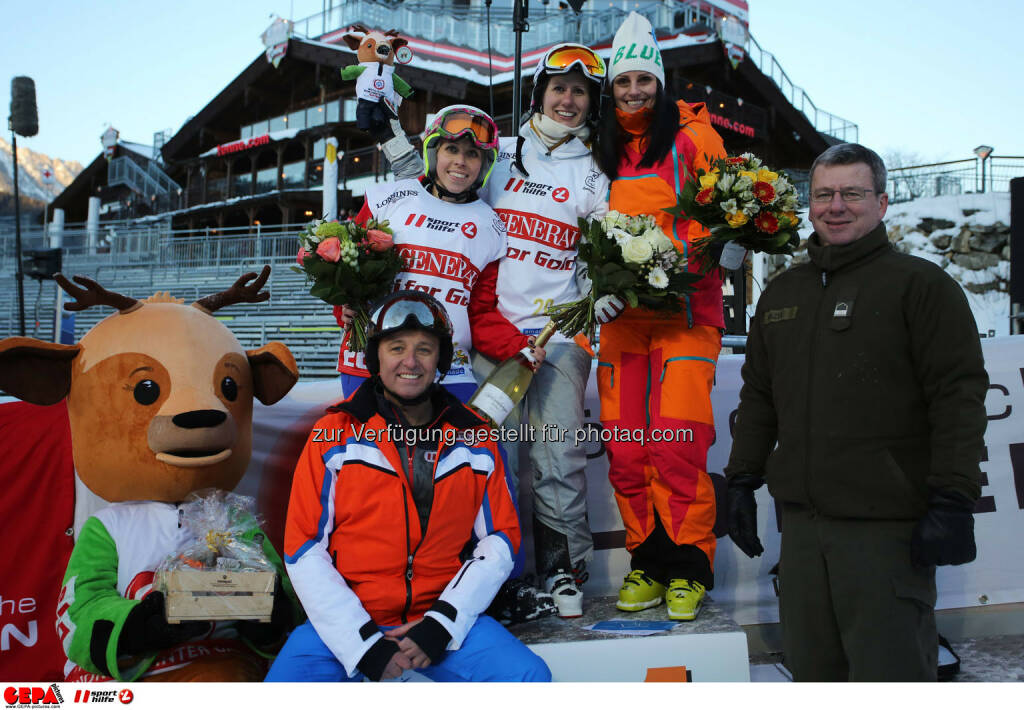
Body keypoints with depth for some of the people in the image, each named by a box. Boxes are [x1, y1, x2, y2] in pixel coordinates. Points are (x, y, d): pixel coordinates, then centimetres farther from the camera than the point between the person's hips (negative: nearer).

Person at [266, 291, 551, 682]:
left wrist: (442, 624, -8)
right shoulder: (333, 435, -2)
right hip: (342, 625, -1)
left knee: (531, 676, -17)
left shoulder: (474, 439, 3)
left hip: (444, 618, 1)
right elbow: (303, 549, -4)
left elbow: (499, 540, 5)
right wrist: (363, 643, -12)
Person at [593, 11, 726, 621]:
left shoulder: (691, 134, 5)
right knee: (624, 449, 0)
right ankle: (648, 561, 15)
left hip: (685, 307, -4)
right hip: (622, 312, 4)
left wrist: (691, 258, -18)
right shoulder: (604, 150, 17)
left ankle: (688, 569, 4)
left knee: (676, 445, -12)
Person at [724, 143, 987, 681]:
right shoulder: (782, 293, 16)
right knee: (812, 669, 14)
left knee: (890, 672, 0)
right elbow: (758, 398, 20)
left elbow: (959, 397, -8)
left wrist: (952, 501, -14)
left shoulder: (920, 284, -2)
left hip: (888, 527, -6)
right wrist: (743, 481, 16)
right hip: (801, 522, 6)